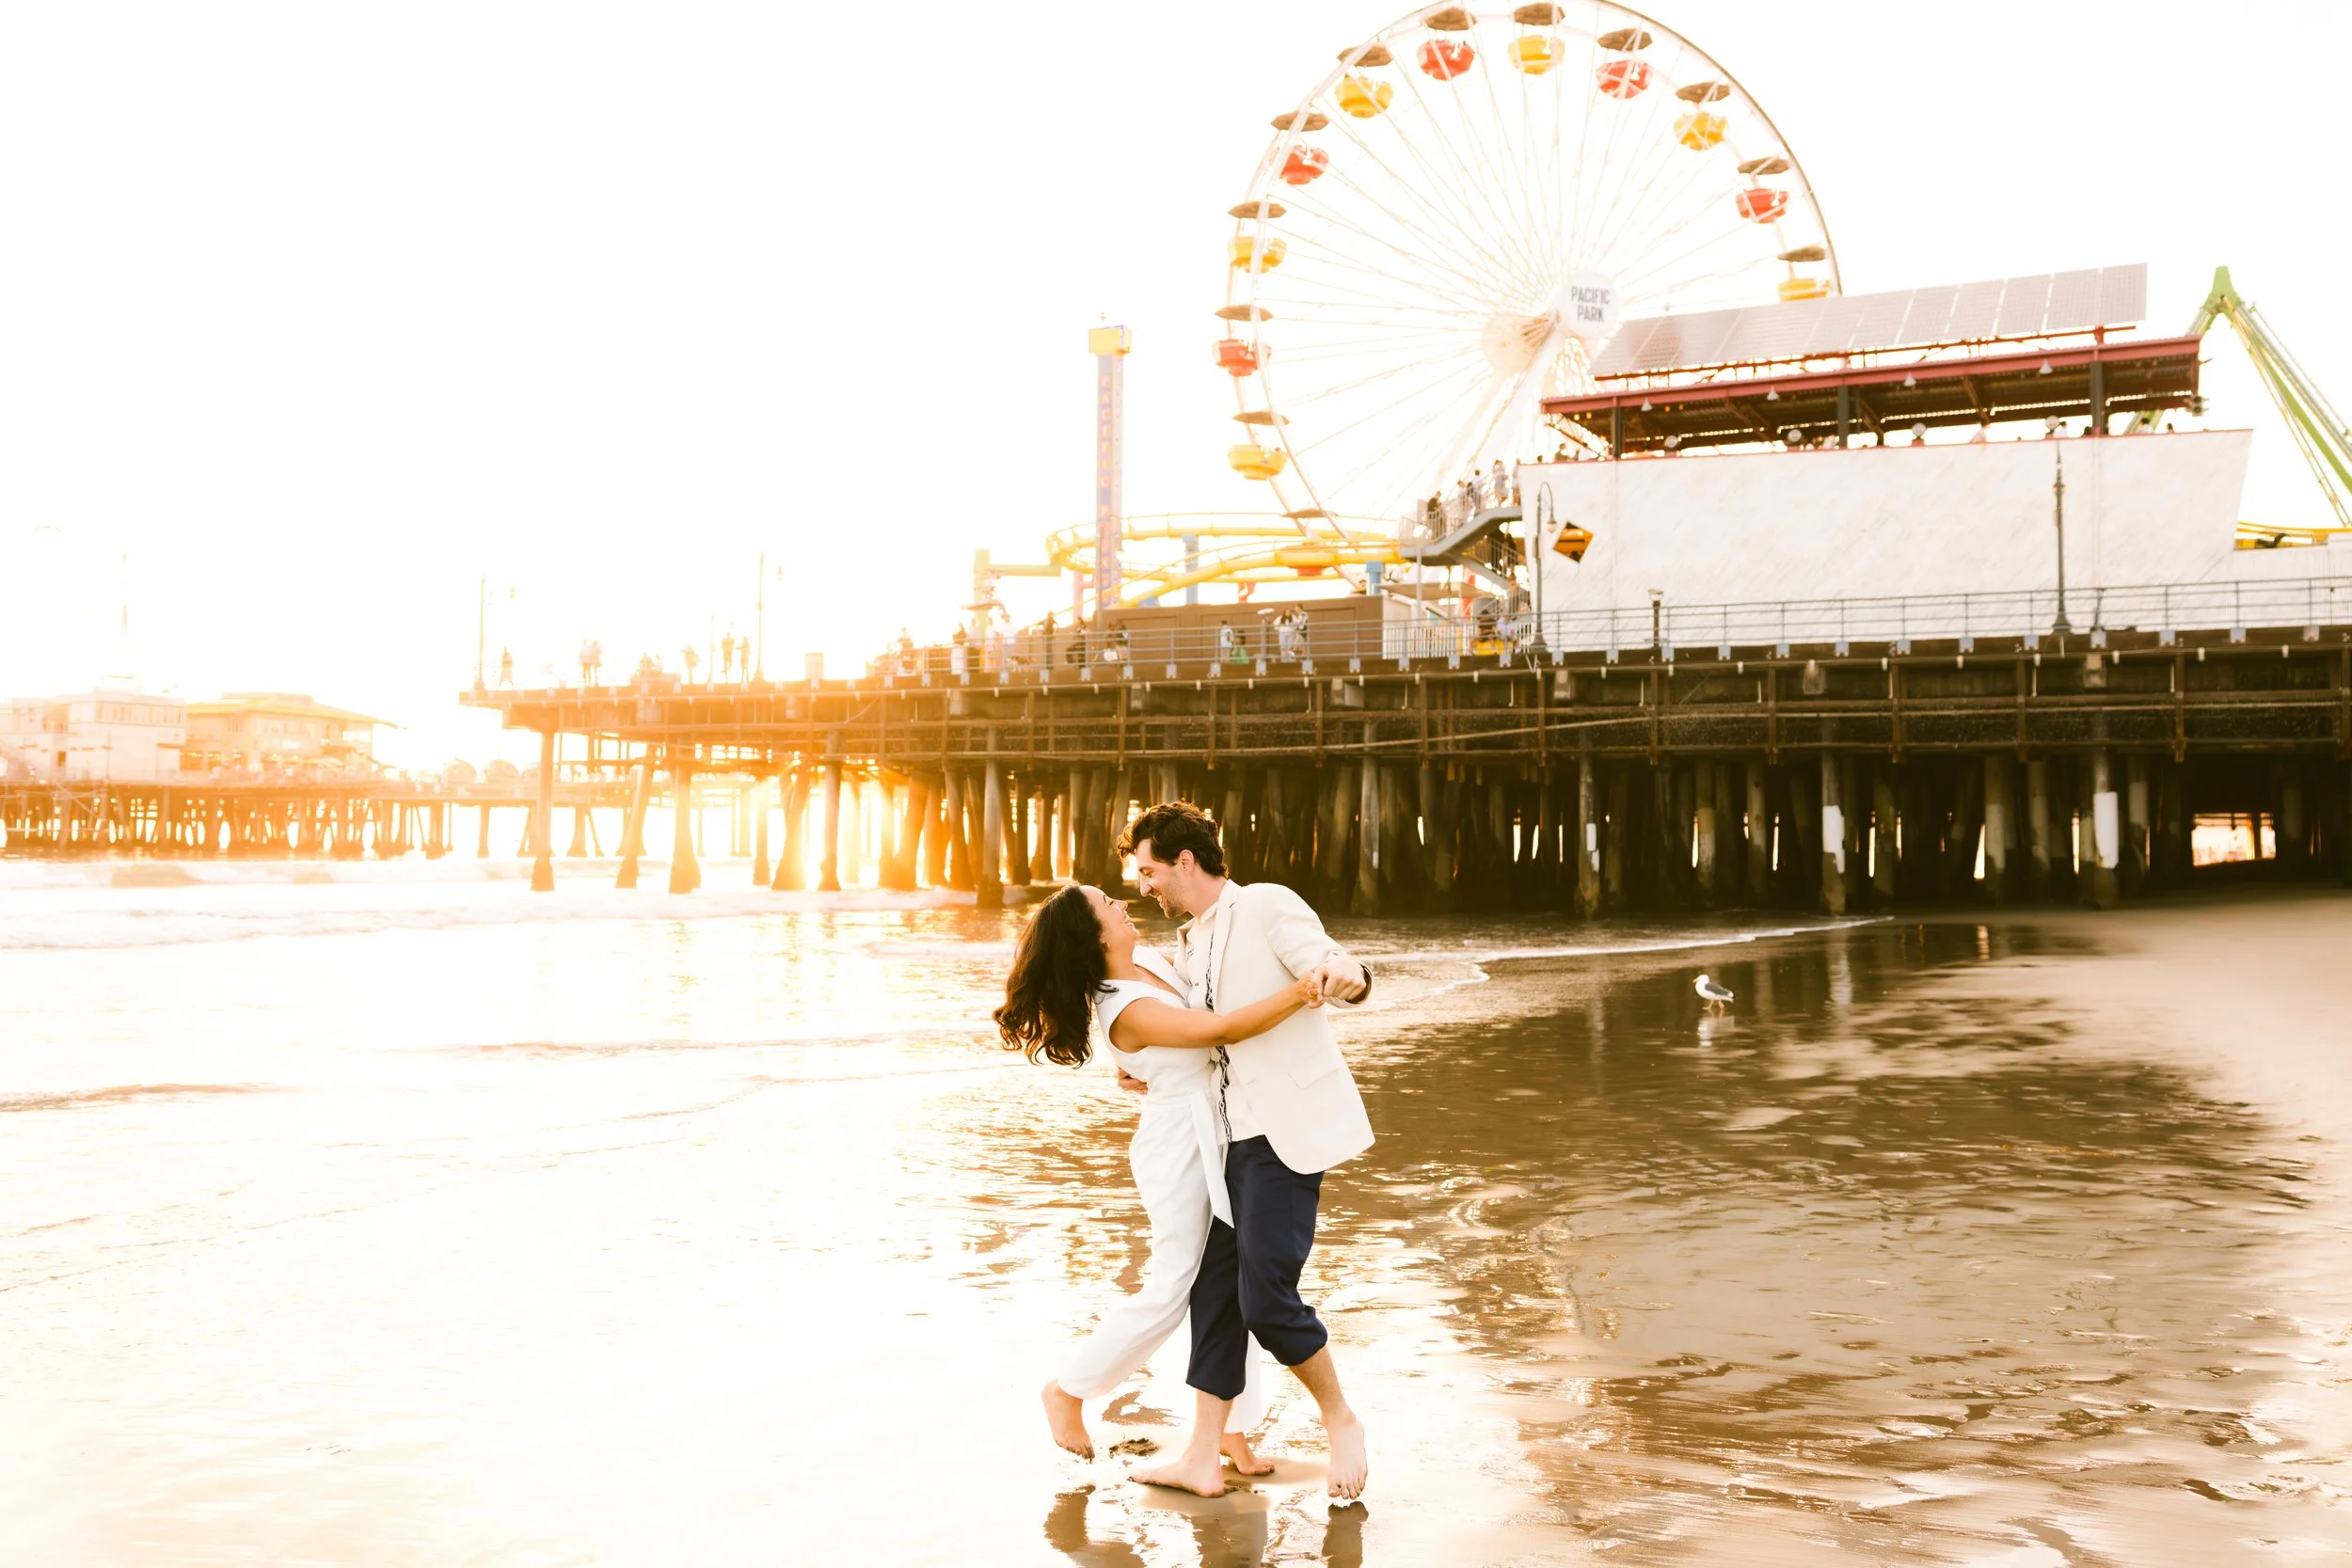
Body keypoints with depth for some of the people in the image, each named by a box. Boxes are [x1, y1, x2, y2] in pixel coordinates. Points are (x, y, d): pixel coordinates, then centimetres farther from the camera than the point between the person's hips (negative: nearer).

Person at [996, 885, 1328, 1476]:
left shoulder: (1149, 960, 3)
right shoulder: (1127, 1010, -24)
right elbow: (1224, 1029, -30)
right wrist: (1296, 995, -32)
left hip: (1214, 1139, 8)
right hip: (1180, 1145, -8)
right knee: (1172, 1287, -1)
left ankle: (1232, 1427, 20)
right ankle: (1068, 1390, 17)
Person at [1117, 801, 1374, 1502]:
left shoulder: (1266, 906, -7)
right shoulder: (1191, 950, 19)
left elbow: (1339, 970, -18)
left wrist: (1342, 973, -40)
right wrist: (1154, 1075, 18)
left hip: (1290, 1129, -9)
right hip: (1235, 1135, 9)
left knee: (1265, 1297, -12)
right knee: (1215, 1287, 8)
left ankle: (1340, 1422, 11)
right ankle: (1202, 1459, 15)